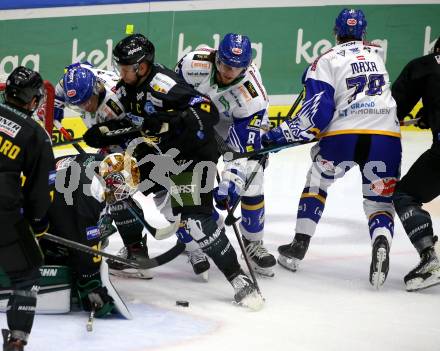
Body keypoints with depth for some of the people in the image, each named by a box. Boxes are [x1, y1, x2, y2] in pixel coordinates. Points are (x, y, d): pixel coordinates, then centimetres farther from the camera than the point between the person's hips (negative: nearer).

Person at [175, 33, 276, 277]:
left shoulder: (253, 96, -35)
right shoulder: (195, 64, -33)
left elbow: (245, 149, -33)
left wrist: (231, 181, -41)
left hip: (237, 123, -1)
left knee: (250, 181, -10)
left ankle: (253, 241, 10)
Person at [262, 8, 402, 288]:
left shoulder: (326, 61, 7)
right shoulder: (378, 53, 20)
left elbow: (318, 112, -4)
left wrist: (281, 134, -1)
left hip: (343, 135, -2)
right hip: (386, 136, 2)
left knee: (317, 183, 23)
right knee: (380, 199, 12)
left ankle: (299, 247, 20)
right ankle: (381, 243, -18)